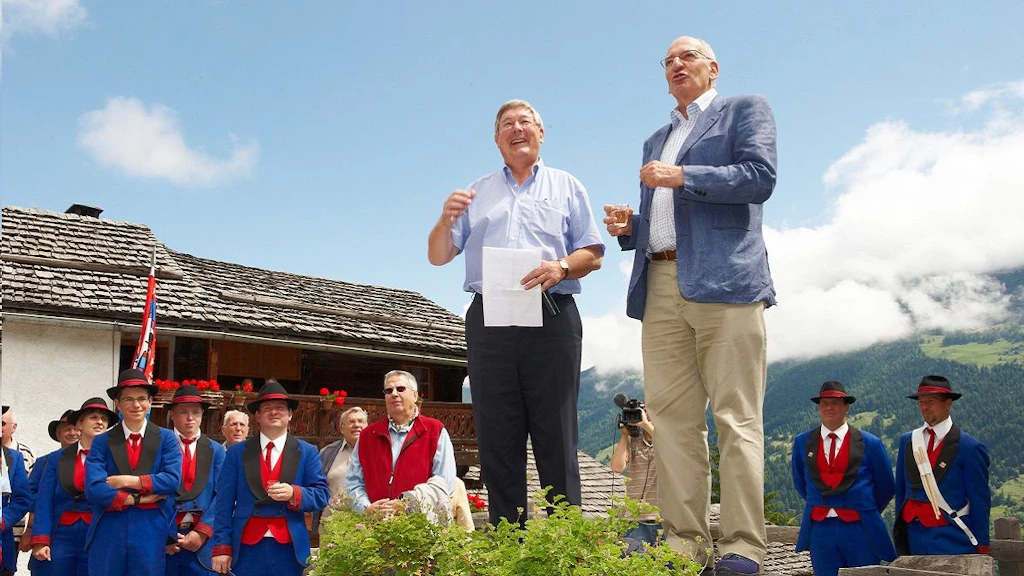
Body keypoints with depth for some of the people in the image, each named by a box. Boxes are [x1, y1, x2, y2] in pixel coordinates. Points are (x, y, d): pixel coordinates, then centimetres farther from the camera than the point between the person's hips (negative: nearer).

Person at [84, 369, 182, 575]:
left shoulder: (166, 438, 6)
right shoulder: (101, 442, 6)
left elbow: (173, 480, -7)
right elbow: (93, 489, -6)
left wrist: (128, 481, -9)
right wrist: (137, 499, -9)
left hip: (152, 534, 0)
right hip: (108, 533, 1)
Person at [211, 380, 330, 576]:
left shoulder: (307, 452, 9)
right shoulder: (237, 452, 9)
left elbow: (322, 495, 3)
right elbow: (224, 503, 4)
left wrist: (294, 494, -17)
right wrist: (221, 547, -3)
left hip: (289, 549, 0)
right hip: (246, 549, 0)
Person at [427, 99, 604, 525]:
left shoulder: (566, 187, 17)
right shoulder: (476, 194, 23)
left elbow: (593, 254, 9)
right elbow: (438, 257, 16)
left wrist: (561, 268, -12)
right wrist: (446, 220, -4)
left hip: (552, 319, -2)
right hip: (489, 322, 2)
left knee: (557, 437, -4)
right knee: (497, 440, 0)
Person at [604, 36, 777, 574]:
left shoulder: (745, 109, 12)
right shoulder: (656, 140, 29)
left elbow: (760, 177, -4)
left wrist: (683, 177, -10)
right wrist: (628, 228, 9)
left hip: (724, 281, -6)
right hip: (660, 287, 6)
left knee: (736, 417, -8)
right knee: (672, 418, 0)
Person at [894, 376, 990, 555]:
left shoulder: (968, 447, -5)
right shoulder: (907, 441, 10)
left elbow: (980, 501, -3)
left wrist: (982, 547, -2)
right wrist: (899, 534, 14)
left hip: (952, 541, -4)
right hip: (915, 538, 4)